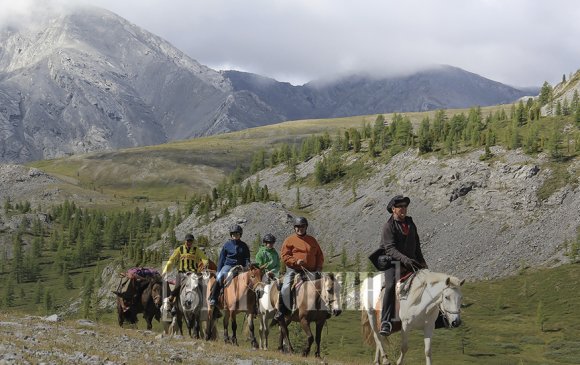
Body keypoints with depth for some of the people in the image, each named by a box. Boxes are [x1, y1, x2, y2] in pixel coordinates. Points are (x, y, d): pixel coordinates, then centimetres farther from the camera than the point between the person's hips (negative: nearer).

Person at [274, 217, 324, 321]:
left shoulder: (312, 240, 16)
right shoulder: (290, 240, 3)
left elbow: (320, 255, 18)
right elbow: (285, 256, -4)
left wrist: (318, 267, 1)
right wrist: (295, 261, -19)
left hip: (311, 271, 4)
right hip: (293, 270, -4)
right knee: (285, 288, -21)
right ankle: (282, 310, -9)